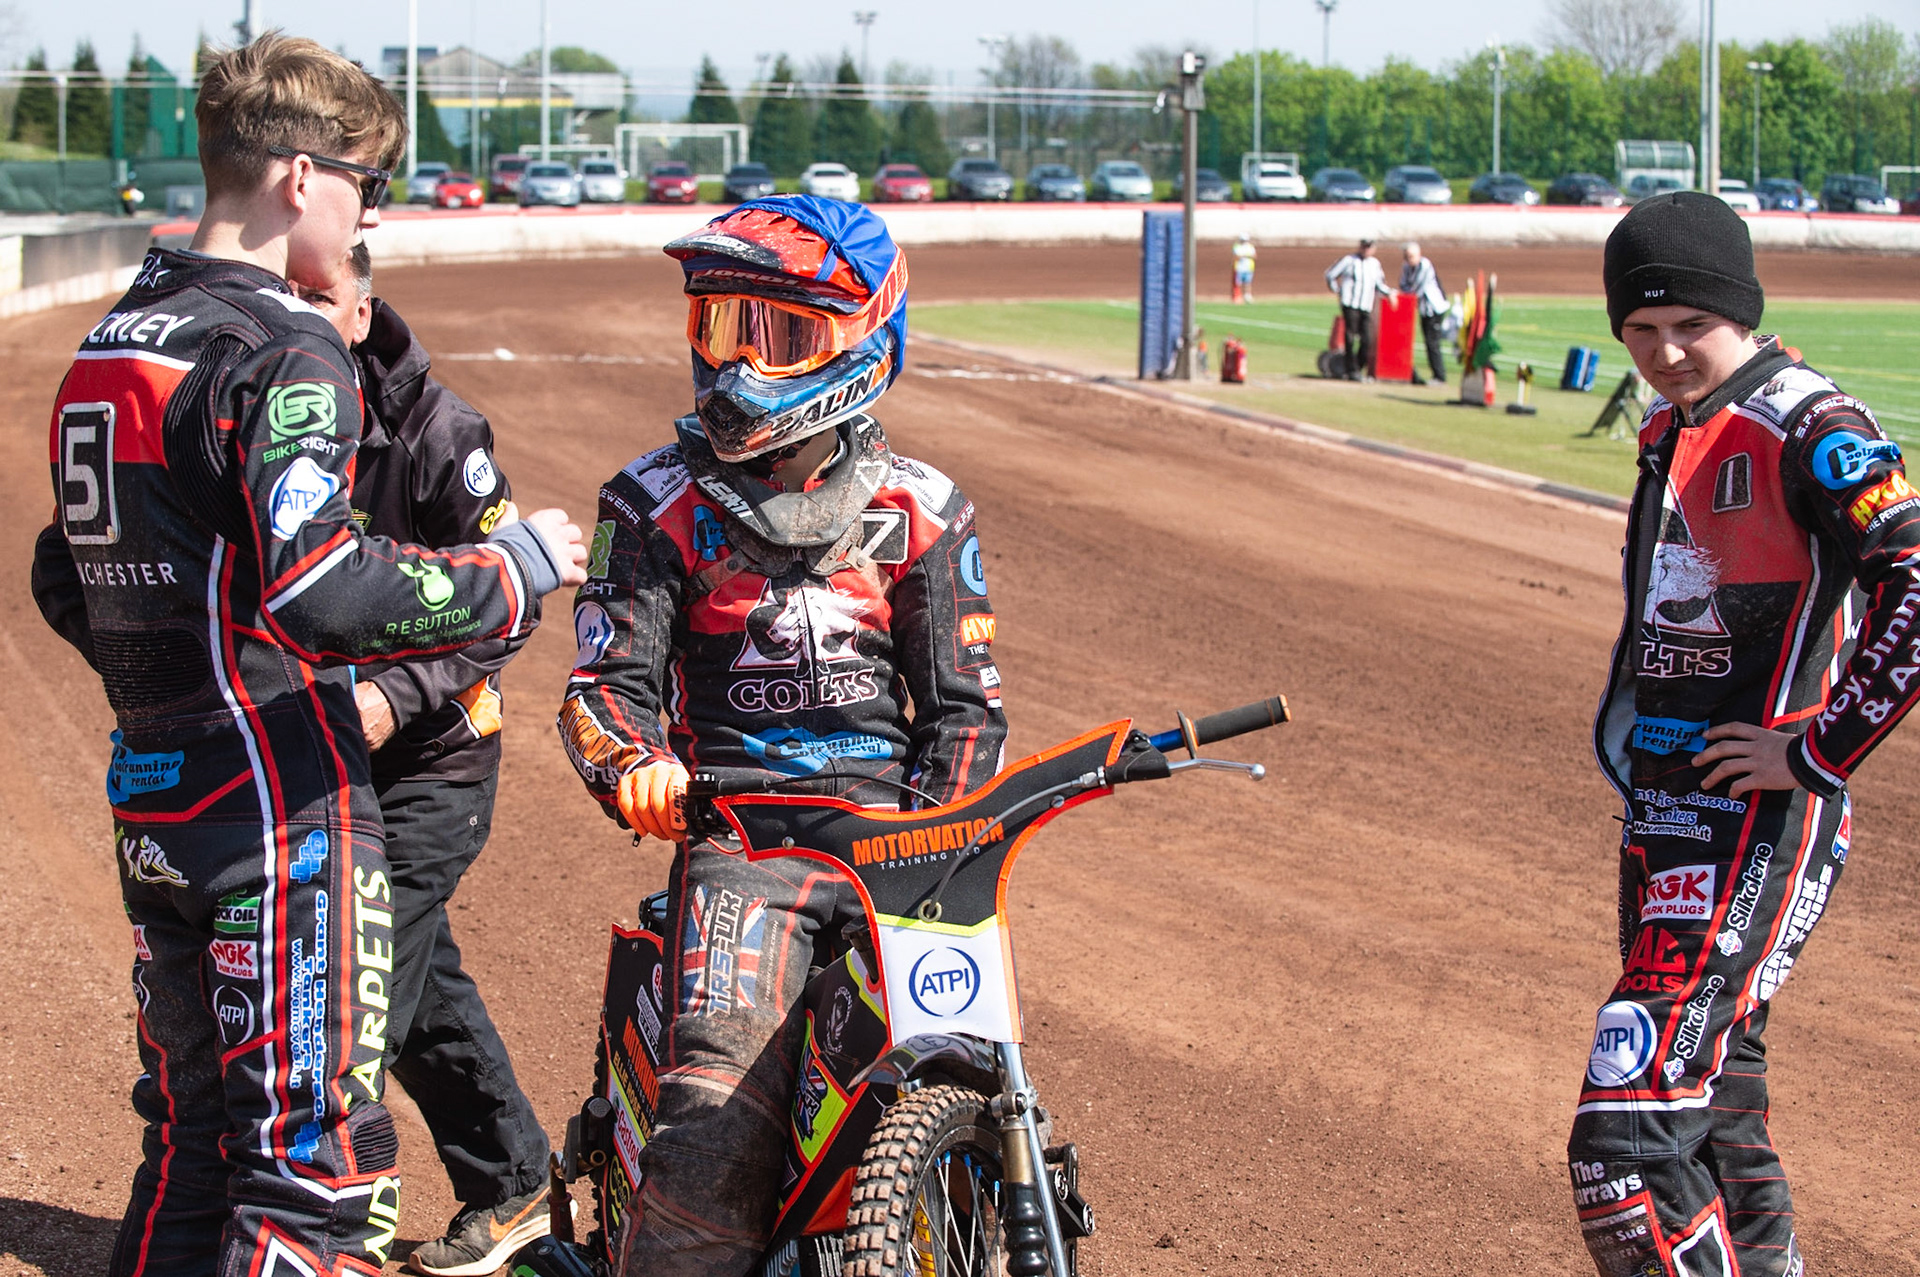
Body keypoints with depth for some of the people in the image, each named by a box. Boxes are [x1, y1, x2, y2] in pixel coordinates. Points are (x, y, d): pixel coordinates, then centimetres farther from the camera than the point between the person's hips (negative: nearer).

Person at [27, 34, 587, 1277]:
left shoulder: (110, 344, 13)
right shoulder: (285, 354, -14)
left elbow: (65, 582, 19)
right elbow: (322, 586, -27)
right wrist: (514, 567, -15)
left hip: (152, 795, 9)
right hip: (287, 802, -9)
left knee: (194, 1143, 19)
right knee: (320, 1167, -6)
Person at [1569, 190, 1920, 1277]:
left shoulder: (1810, 432, -13)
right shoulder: (1669, 435, 14)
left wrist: (1818, 750, -21)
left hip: (1760, 822, -9)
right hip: (1662, 820, 9)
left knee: (1630, 1141, -18)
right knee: (1713, 1121, 16)